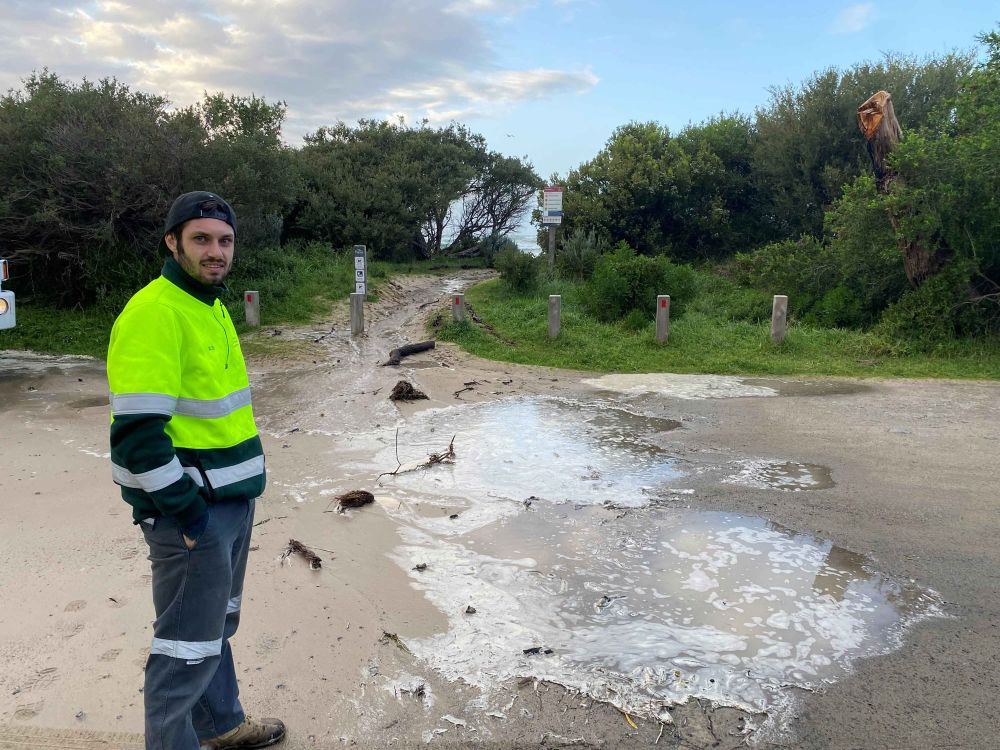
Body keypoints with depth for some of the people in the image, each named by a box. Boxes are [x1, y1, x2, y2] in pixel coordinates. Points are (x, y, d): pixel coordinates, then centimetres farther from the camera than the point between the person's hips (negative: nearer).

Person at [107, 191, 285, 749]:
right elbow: (136, 431, -25)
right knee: (189, 645, 2)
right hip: (190, 509, -10)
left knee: (218, 624, 24)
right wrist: (185, 510, -21)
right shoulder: (153, 313, -20)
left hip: (232, 500, 10)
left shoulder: (211, 306, 11)